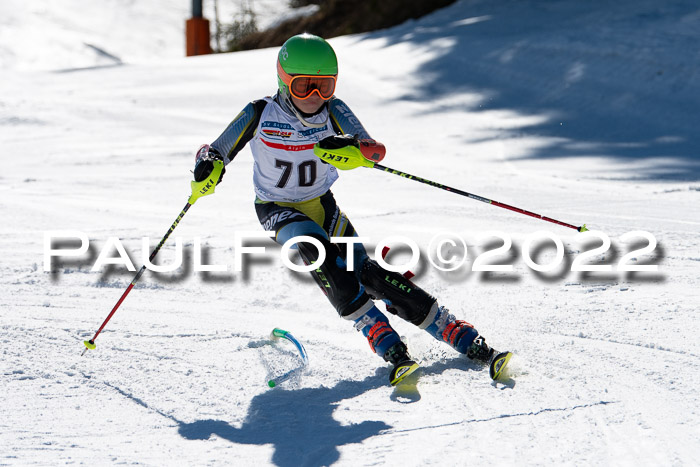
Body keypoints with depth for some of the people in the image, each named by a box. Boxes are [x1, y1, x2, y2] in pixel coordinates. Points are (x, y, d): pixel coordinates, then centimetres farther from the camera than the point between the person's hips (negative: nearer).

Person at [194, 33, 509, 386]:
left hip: (321, 203, 2)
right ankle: (386, 344, -34)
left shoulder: (333, 112, -14)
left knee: (365, 272, -14)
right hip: (278, 210, -1)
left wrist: (353, 147, -47)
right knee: (322, 257, -31)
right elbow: (216, 152, -8)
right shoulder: (260, 115, -18)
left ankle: (458, 334, -11)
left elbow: (377, 150, -24)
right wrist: (208, 166, -32)